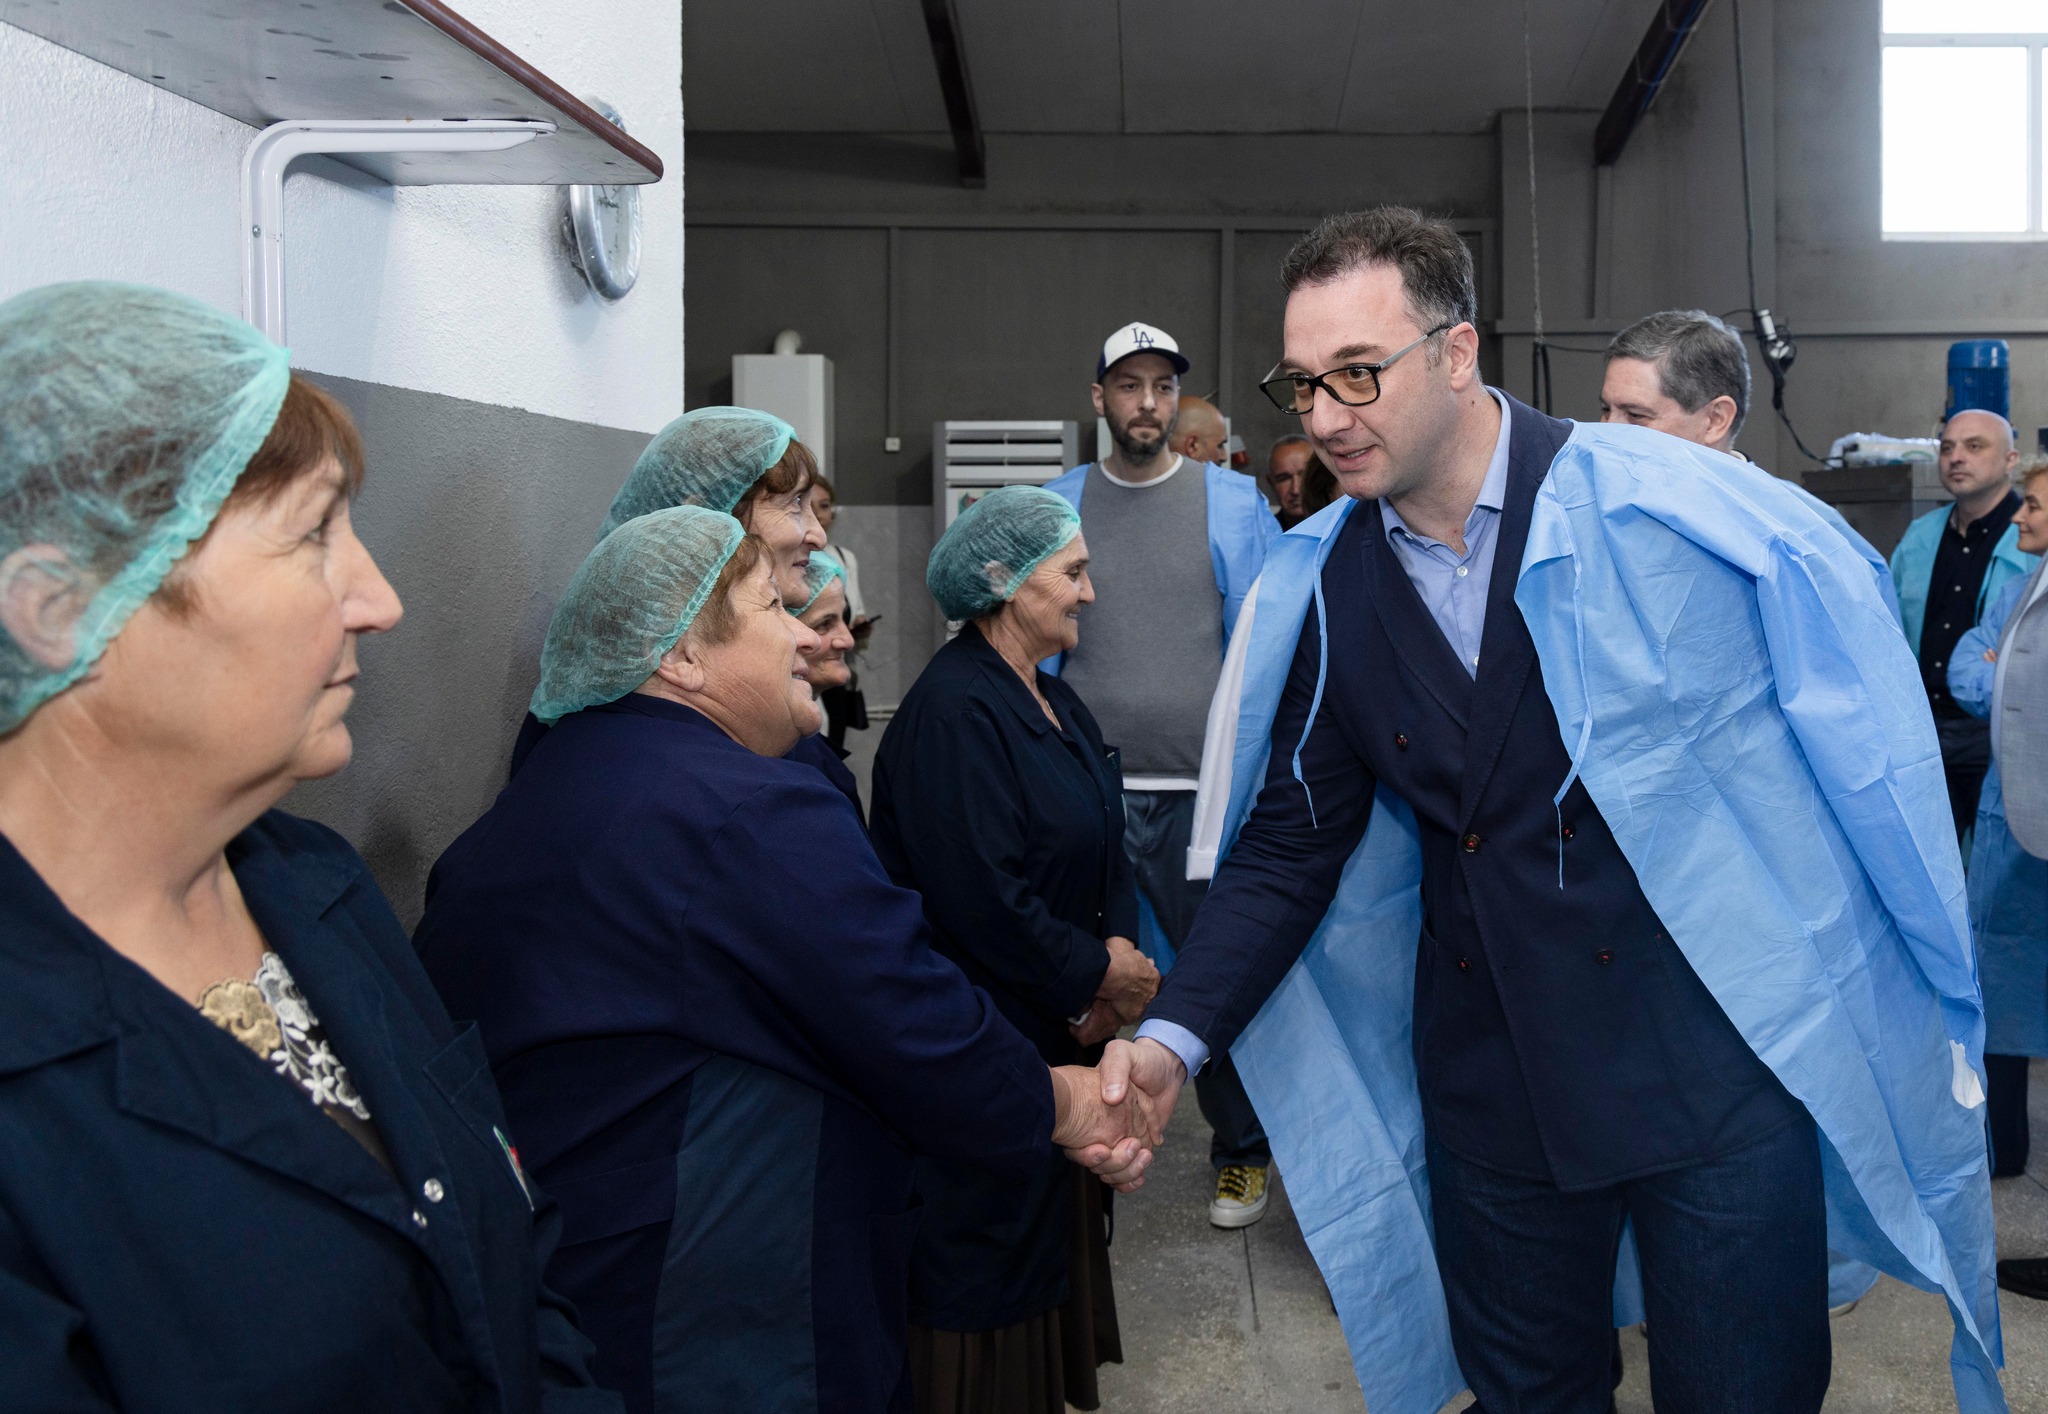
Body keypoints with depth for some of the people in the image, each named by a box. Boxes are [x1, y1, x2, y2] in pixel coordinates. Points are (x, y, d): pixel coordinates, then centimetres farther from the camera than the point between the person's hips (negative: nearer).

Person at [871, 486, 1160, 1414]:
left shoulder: (1051, 701, 9)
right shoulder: (951, 711, -21)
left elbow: (1103, 848, 10)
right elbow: (983, 900, -25)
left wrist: (1119, 944, -9)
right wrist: (1098, 976, -13)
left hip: (1065, 1032, 9)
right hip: (986, 1049, -9)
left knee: (1058, 1224, 19)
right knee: (992, 1251, 5)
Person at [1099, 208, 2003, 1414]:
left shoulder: (1667, 503, -13)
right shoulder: (1323, 589, -2)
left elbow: (1870, 742, -4)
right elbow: (1289, 841, 3)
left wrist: (1938, 1020, -1)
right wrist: (1178, 1033, -9)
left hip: (1720, 1058, -3)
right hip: (1491, 1080, 3)